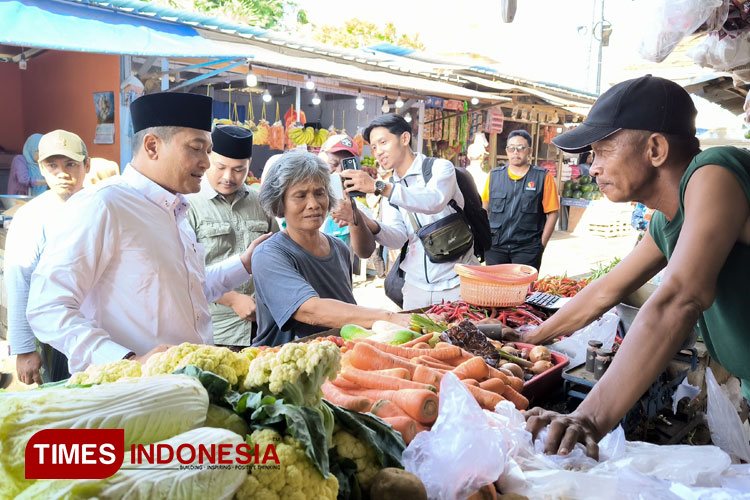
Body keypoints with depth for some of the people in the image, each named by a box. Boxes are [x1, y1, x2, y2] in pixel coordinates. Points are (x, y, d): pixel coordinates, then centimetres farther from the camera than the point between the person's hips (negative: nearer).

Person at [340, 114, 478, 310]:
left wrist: (378, 186, -37)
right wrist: (367, 223, -24)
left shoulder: (440, 167, -7)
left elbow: (435, 201, -30)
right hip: (416, 285, 5)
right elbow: (397, 238, -5)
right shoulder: (390, 189, 8)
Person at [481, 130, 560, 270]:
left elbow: (552, 213, 0)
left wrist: (541, 245, -5)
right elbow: (484, 209, 15)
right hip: (495, 247, 3)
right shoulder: (494, 175, 11)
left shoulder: (543, 177, 1)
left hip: (527, 248, -3)